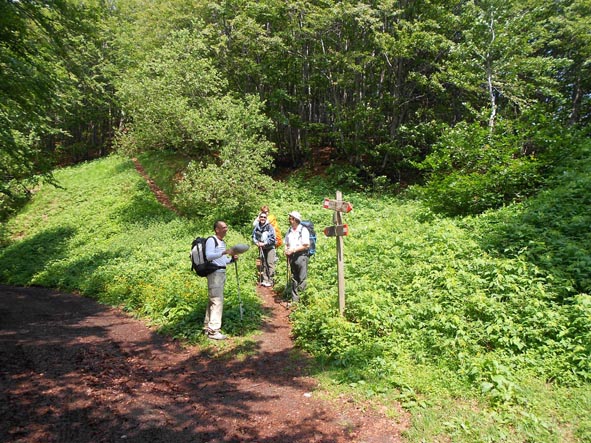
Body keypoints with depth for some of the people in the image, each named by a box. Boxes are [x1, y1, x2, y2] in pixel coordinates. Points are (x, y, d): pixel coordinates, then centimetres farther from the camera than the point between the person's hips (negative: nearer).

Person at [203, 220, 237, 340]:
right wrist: (224, 252, -32)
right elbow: (209, 256, -23)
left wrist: (232, 259, 8)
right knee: (217, 300, -12)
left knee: (213, 300, 14)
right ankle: (213, 330, -9)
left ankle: (207, 327, 22)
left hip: (222, 273, 10)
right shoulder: (211, 240, -8)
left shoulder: (222, 242, 21)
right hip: (214, 273, -10)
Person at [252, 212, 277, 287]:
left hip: (270, 248, -5)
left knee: (270, 264, -10)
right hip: (261, 248, 5)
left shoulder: (269, 227, -11)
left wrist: (264, 243, -17)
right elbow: (254, 237, 11)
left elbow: (272, 238, -13)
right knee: (263, 264, 11)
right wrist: (257, 242, -7)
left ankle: (270, 281, -6)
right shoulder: (257, 227, 2)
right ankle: (265, 280, 18)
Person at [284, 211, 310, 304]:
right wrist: (286, 250, 0)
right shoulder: (289, 231, 12)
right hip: (291, 257, 7)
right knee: (294, 279, 12)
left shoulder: (303, 230, -9)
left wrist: (293, 250, -17)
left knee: (302, 279, -8)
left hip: (301, 256, -6)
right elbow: (287, 244, 22)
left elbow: (306, 245, -14)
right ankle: (294, 299, 19)